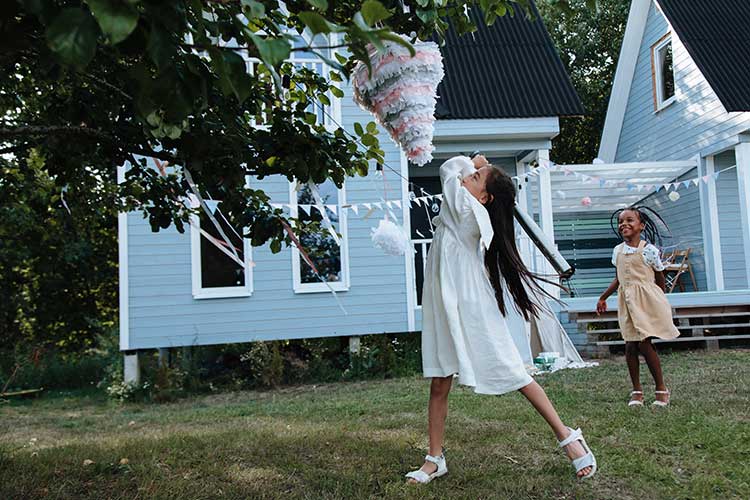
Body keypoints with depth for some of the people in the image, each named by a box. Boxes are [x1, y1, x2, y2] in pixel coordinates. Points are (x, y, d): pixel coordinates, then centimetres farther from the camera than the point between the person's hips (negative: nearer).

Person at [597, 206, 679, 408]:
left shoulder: (649, 250, -8)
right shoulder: (617, 251, 8)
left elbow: (660, 279, 3)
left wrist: (659, 301, 10)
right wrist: (603, 297, 24)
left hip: (646, 300, -5)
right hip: (626, 302, 5)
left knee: (644, 344, -8)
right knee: (630, 346, 2)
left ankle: (661, 388, 8)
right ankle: (636, 390, 13)